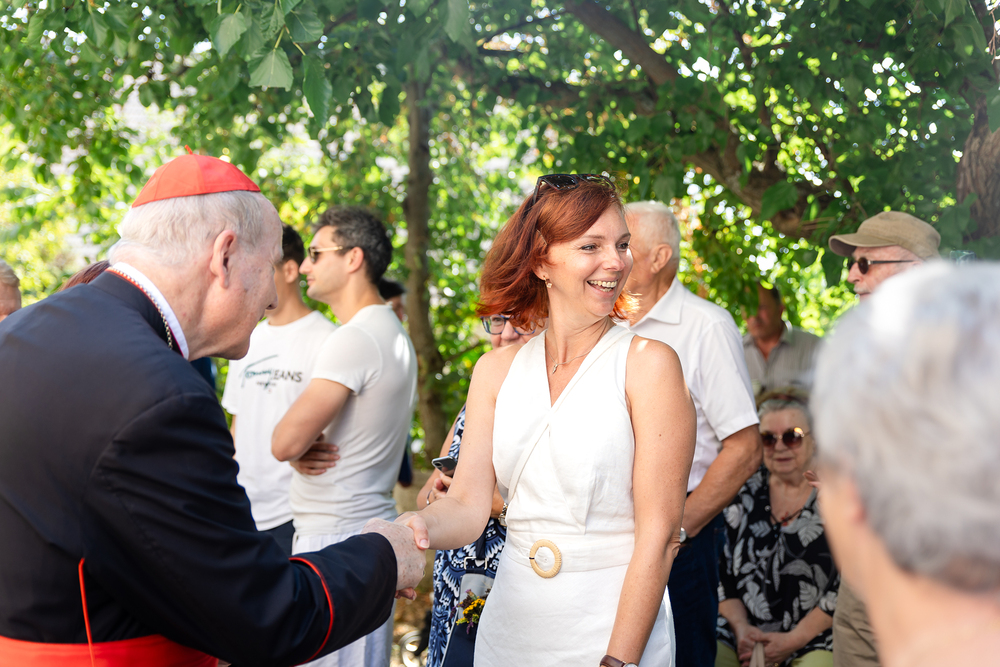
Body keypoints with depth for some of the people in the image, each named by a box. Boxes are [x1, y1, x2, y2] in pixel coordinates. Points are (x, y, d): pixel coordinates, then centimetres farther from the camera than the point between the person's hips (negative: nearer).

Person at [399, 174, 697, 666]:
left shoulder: (648, 364, -11)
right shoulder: (496, 370, 1)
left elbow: (658, 534, -14)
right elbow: (468, 504, -1)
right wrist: (421, 526, -22)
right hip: (509, 627, 4)